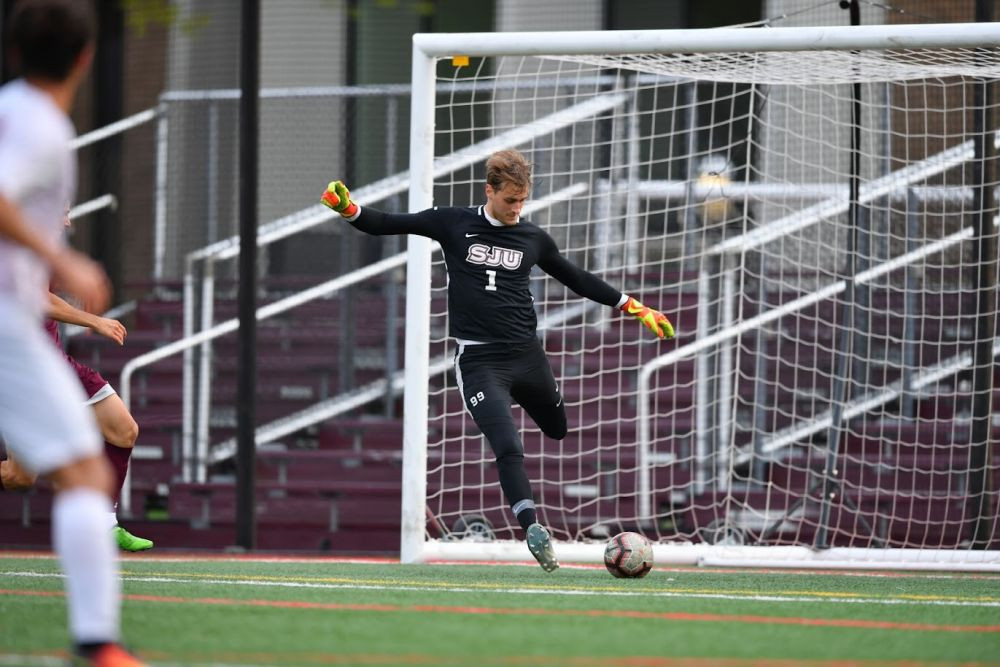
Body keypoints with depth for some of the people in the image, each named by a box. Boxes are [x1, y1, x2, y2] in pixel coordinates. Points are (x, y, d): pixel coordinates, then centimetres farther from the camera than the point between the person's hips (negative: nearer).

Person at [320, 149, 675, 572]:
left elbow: (578, 280, 23)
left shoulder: (533, 239, 9)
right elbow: (385, 224, 4)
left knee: (565, 436, 11)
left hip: (528, 357, 4)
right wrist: (348, 208, -15)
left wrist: (633, 307, 22)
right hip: (479, 360, -4)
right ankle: (532, 528, -23)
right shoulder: (453, 225, 2)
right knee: (509, 449, -19)